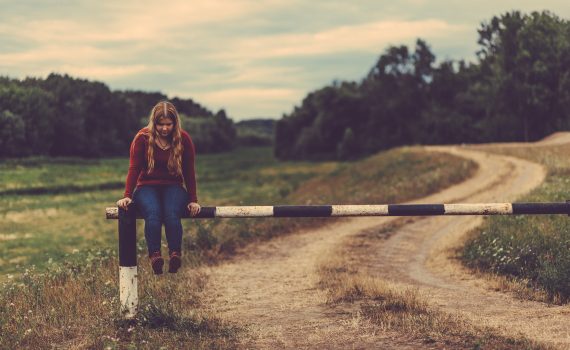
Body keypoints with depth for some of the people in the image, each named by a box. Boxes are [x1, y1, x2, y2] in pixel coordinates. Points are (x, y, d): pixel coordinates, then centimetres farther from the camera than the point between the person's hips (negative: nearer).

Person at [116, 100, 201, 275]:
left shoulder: (184, 139, -1)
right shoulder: (143, 138, -4)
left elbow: (189, 172, 4)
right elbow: (134, 169, -2)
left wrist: (193, 200, 2)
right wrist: (127, 196, -10)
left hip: (173, 187, 1)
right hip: (147, 187, -1)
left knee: (172, 215, -34)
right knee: (153, 214, -35)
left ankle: (175, 254, -31)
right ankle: (154, 255, -37)